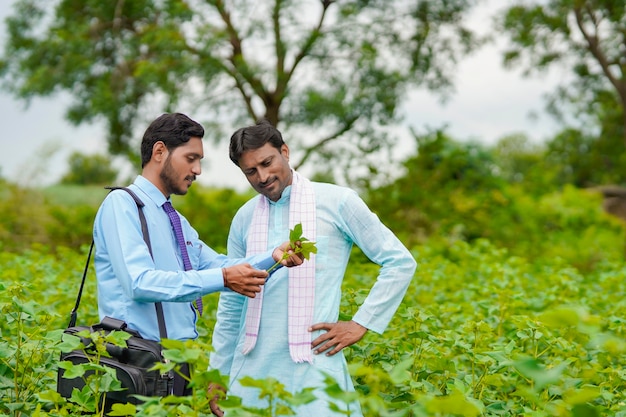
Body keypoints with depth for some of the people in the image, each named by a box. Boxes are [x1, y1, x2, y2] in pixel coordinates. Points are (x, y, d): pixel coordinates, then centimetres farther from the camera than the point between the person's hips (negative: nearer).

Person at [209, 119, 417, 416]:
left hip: (313, 362, -4)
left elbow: (401, 262, 0)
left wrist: (360, 324, -4)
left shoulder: (337, 202, -2)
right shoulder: (244, 218, 10)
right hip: (252, 366, 4)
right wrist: (218, 374, 17)